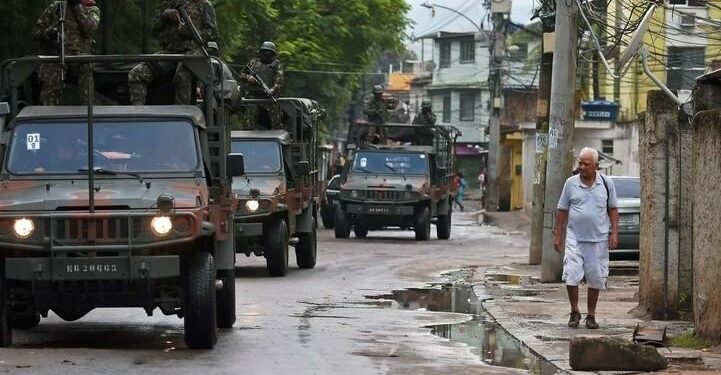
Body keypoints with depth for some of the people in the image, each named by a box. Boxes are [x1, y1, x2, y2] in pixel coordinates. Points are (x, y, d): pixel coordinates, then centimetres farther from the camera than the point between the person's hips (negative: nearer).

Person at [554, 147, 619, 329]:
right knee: (571, 276, -9)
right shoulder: (571, 183, 3)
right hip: (575, 238, 0)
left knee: (595, 279, 4)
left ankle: (591, 315, 16)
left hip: (598, 239, 0)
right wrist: (558, 235, 6)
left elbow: (613, 209, 9)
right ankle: (574, 312, 8)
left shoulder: (606, 183, 3)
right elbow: (562, 210, 9)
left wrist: (614, 233, 0)